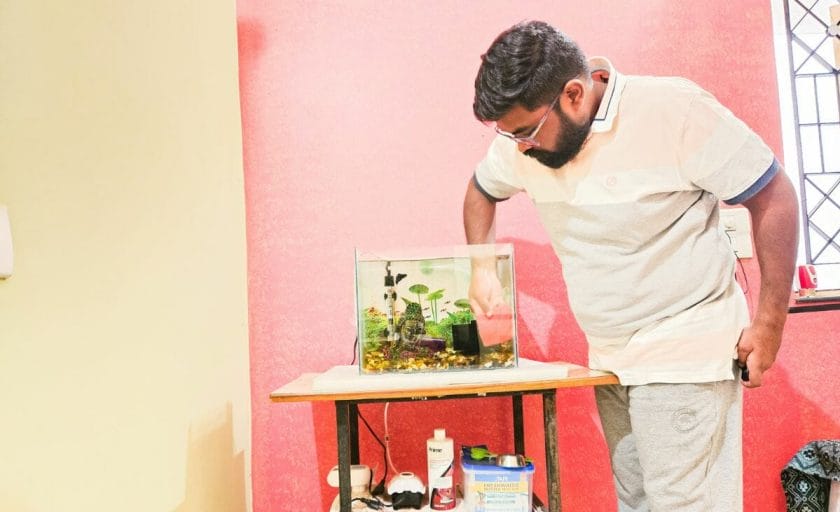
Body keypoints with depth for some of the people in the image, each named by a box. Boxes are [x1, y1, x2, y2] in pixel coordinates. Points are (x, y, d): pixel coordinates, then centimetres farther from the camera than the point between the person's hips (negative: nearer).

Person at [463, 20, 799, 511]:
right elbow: (481, 190, 18)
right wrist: (483, 268, 2)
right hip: (610, 358, 6)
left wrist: (770, 323, -10)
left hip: (686, 355, -6)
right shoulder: (522, 142, -2)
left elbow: (774, 196, -11)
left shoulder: (674, 109, -18)